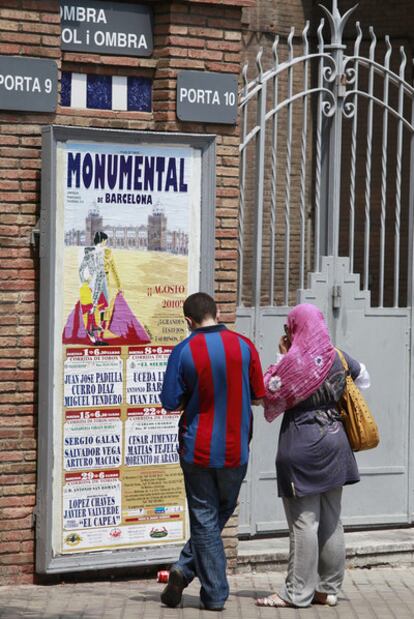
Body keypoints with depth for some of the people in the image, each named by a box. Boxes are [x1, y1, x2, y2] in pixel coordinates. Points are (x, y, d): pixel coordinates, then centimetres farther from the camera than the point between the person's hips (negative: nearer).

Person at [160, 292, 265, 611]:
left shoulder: (184, 351, -10)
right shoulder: (244, 346, -4)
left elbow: (171, 403, -7)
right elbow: (258, 396, 2)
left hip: (198, 449, -2)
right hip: (235, 450, 2)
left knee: (205, 519, 6)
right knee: (222, 512, 18)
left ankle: (215, 594, 6)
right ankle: (186, 569, 9)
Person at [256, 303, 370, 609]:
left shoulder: (294, 361, -13)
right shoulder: (338, 357, 5)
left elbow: (269, 393, -5)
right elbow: (364, 380, 20)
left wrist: (281, 357, -1)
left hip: (302, 441, -6)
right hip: (334, 438, 6)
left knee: (304, 520, -4)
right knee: (331, 519, 10)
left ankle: (297, 592, 0)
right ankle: (329, 588, 16)